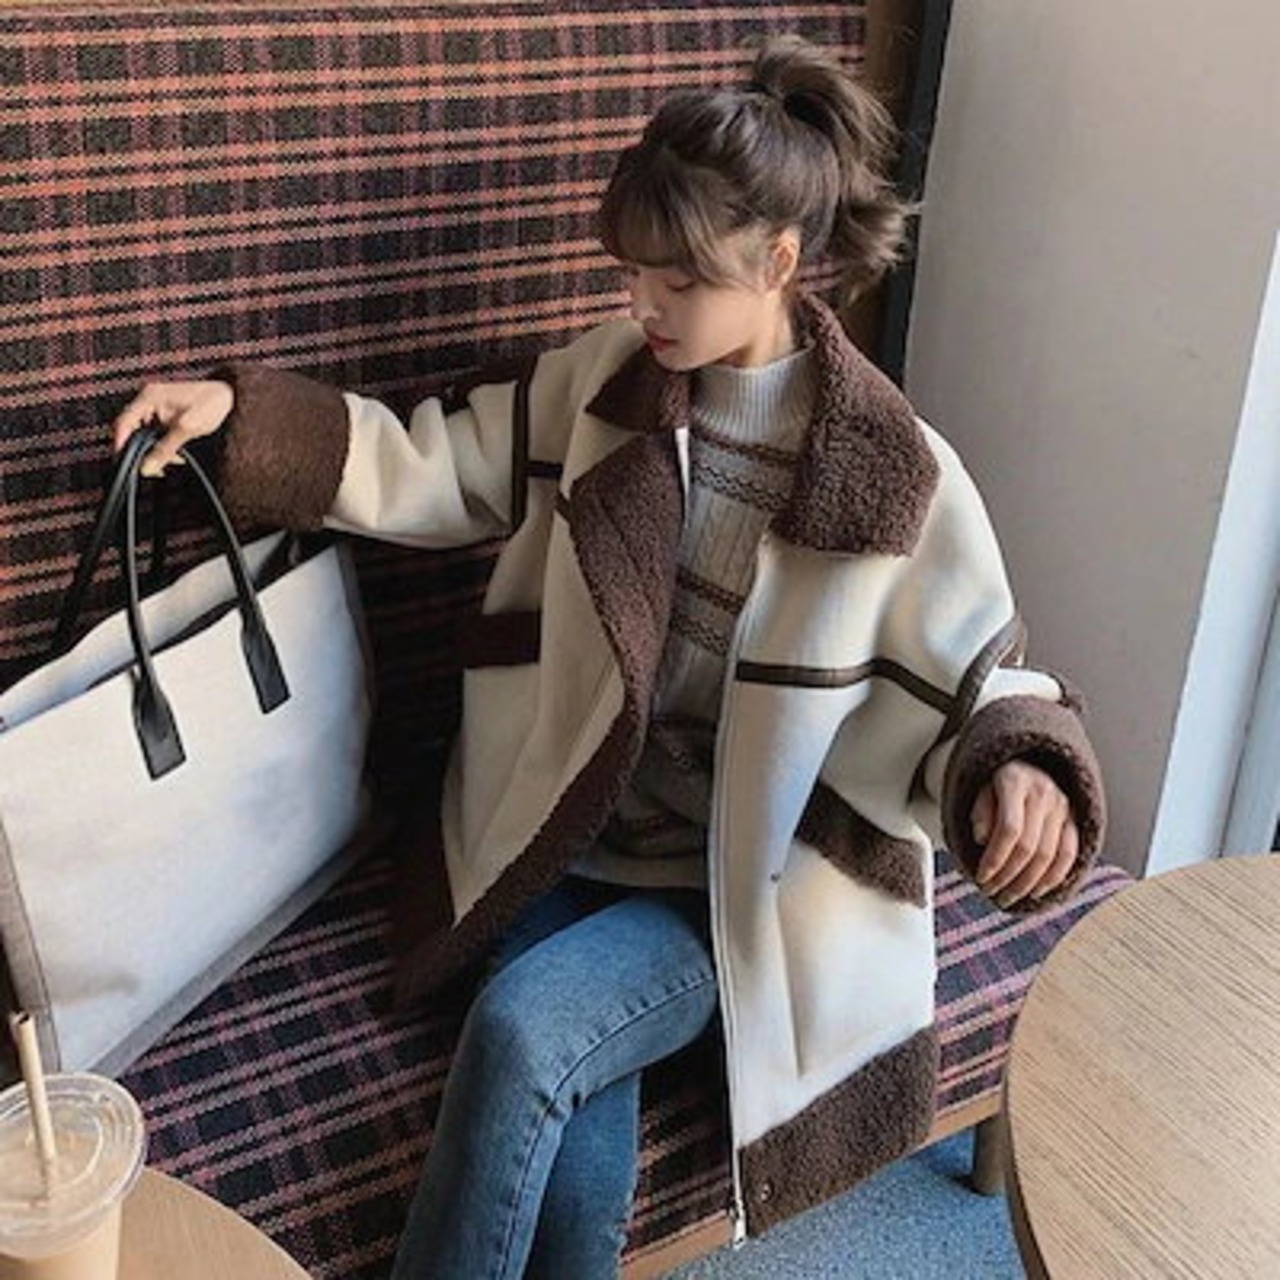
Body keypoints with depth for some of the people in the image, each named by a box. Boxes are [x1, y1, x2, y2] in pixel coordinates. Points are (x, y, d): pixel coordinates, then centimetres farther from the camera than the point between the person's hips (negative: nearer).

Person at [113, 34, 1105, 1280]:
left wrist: (1017, 769, -29)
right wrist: (241, 412, -3)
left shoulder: (892, 472, -11)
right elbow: (437, 472, 8)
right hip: (563, 837, 3)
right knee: (574, 1160, -20)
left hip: (739, 889, -3)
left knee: (522, 1034, -27)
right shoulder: (606, 378, 1)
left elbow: (976, 680, -6)